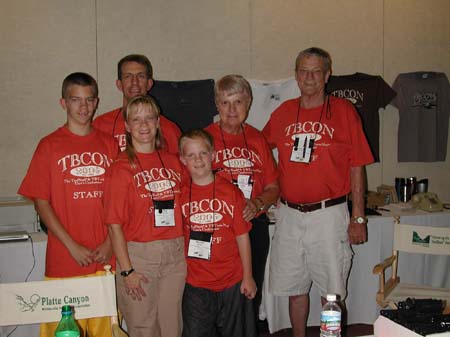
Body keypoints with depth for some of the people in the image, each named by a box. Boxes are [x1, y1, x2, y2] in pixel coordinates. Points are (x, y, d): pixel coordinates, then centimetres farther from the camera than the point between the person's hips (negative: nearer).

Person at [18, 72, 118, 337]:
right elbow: (41, 202, -2)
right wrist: (72, 246, -8)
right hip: (64, 259, -2)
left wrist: (111, 243, -4)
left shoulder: (109, 145, 7)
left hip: (106, 257, 2)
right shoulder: (50, 146, 1)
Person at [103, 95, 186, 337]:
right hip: (138, 255, -4)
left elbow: (181, 209, 12)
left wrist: (184, 251, 4)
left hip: (175, 254, 4)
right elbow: (115, 225, -9)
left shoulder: (173, 162, 7)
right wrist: (126, 270, -12)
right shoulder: (121, 168, -6)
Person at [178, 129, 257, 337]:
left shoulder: (231, 191, -3)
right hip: (195, 283, 0)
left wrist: (247, 277, 0)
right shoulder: (180, 194, -1)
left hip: (232, 282, 0)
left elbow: (242, 236, -1)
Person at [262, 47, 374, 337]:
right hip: (289, 214, 4)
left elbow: (357, 168, -3)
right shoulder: (284, 112, 7)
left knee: (331, 291, 5)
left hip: (328, 214, -3)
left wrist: (358, 218, -6)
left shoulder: (344, 111, -2)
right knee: (295, 287, 14)